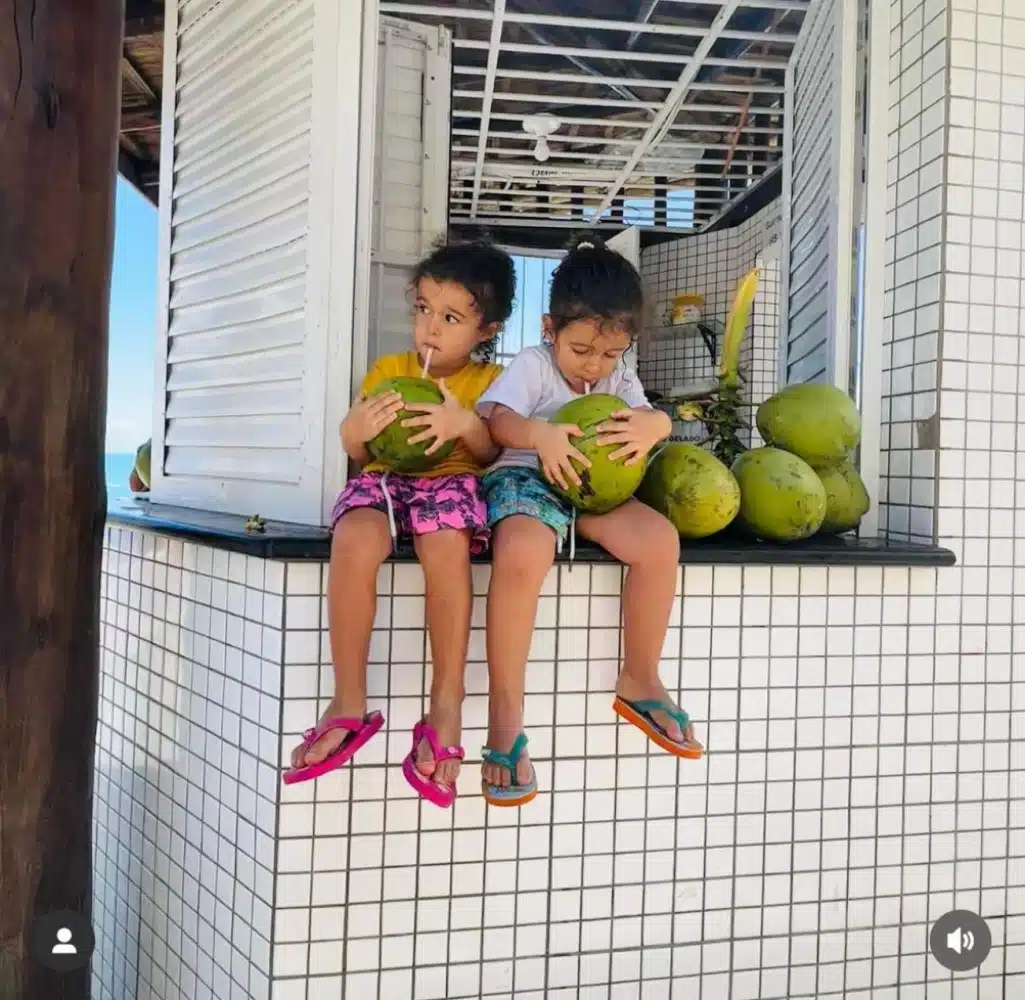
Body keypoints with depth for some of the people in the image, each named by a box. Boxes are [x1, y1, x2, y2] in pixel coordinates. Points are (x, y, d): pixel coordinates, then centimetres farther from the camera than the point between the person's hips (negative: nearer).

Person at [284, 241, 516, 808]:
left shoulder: (490, 380, 12)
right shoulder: (387, 371, 16)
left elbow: (492, 453, -2)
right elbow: (359, 452, 11)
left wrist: (466, 424, -22)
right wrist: (356, 432, -13)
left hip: (451, 480, -1)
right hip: (384, 479, 2)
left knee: (446, 547, -37)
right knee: (354, 541, -34)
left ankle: (446, 707, -27)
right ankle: (349, 704, -24)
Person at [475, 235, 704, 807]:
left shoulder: (618, 377, 15)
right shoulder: (532, 366, -1)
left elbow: (652, 416, 3)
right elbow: (497, 421, -15)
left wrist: (652, 425, -23)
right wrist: (540, 434, -36)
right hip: (527, 480, -5)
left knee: (660, 540, -21)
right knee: (522, 554, -39)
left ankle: (641, 681, -2)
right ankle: (506, 712, -27)